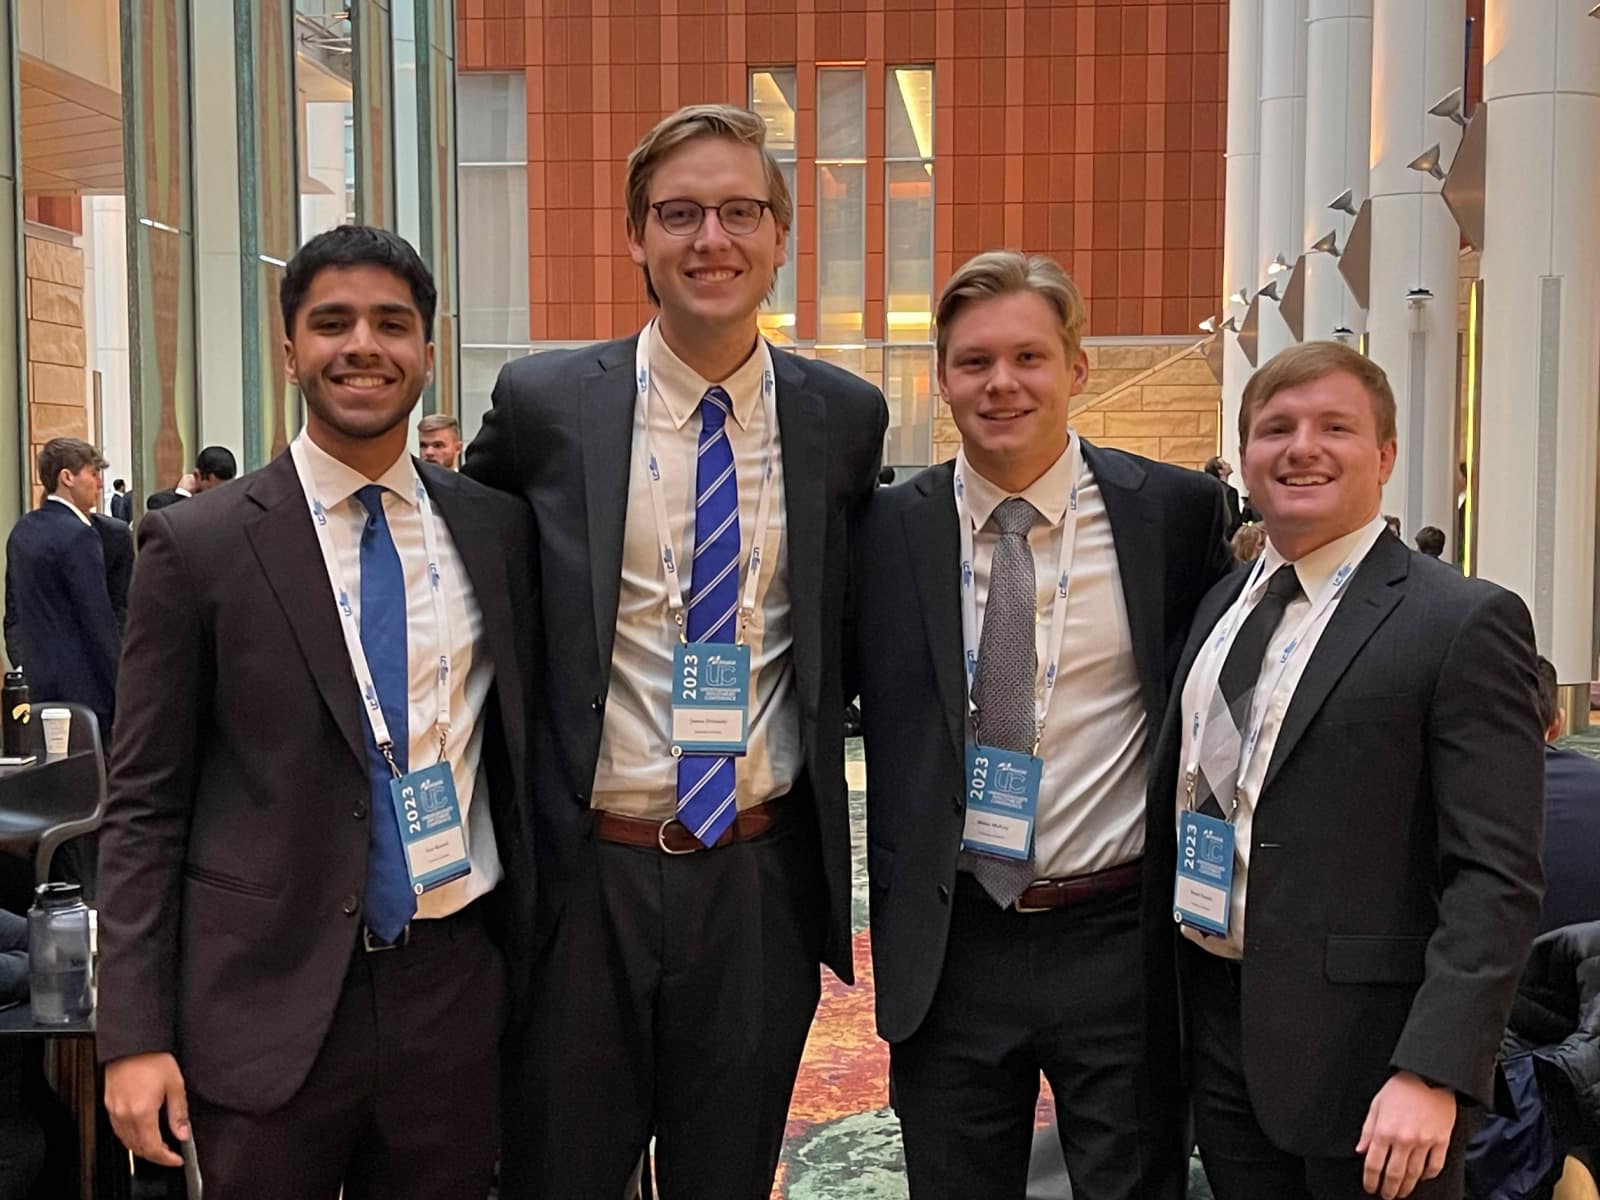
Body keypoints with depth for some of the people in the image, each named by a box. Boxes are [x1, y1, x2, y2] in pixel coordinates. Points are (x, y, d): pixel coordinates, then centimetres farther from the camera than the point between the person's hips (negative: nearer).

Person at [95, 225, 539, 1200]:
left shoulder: (498, 528, 4)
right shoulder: (199, 545, -4)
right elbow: (146, 805, -3)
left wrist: (536, 956, 11)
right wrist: (135, 1035, -6)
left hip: (457, 984, 3)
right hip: (268, 1005, -2)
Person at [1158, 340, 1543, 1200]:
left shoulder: (1464, 624, -11)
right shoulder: (1220, 606, 10)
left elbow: (1494, 878, -15)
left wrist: (1433, 1072, -22)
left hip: (1361, 1050, -6)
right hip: (1218, 1028, 6)